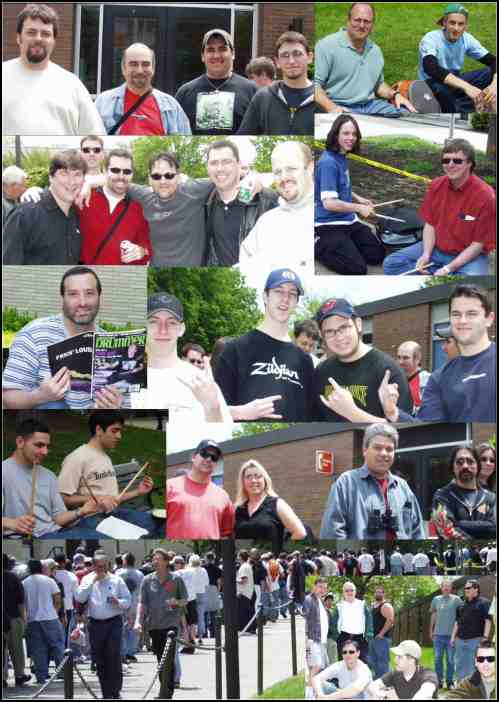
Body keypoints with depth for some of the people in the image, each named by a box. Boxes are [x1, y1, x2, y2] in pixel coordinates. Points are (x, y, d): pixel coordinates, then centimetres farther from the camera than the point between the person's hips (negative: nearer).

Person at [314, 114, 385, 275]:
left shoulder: (342, 158, 7)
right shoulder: (328, 162, -21)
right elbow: (329, 203, -27)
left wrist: (358, 199, 12)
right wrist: (359, 208, -20)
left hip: (348, 221, 9)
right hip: (329, 225, -9)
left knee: (378, 255, 4)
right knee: (357, 268, -16)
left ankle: (342, 246, 17)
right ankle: (318, 247, 2)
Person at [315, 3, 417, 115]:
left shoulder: (375, 50, 18)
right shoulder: (326, 46, -4)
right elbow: (315, 84, -11)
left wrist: (395, 94, 10)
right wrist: (331, 108, -27)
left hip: (371, 105, 7)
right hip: (341, 108, -7)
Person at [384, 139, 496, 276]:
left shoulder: (485, 196, -20)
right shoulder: (437, 185, -3)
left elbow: (479, 243, -17)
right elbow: (430, 224, 4)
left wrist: (449, 268, -23)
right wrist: (426, 255, -13)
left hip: (468, 255, -5)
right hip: (435, 248, 6)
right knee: (391, 264, -9)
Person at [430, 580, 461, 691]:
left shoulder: (456, 599, 0)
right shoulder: (436, 599, 10)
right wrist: (431, 630, 16)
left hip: (451, 634, -3)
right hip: (438, 634, 3)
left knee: (450, 659, 3)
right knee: (438, 658, 5)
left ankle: (450, 681, 10)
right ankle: (439, 681, 13)